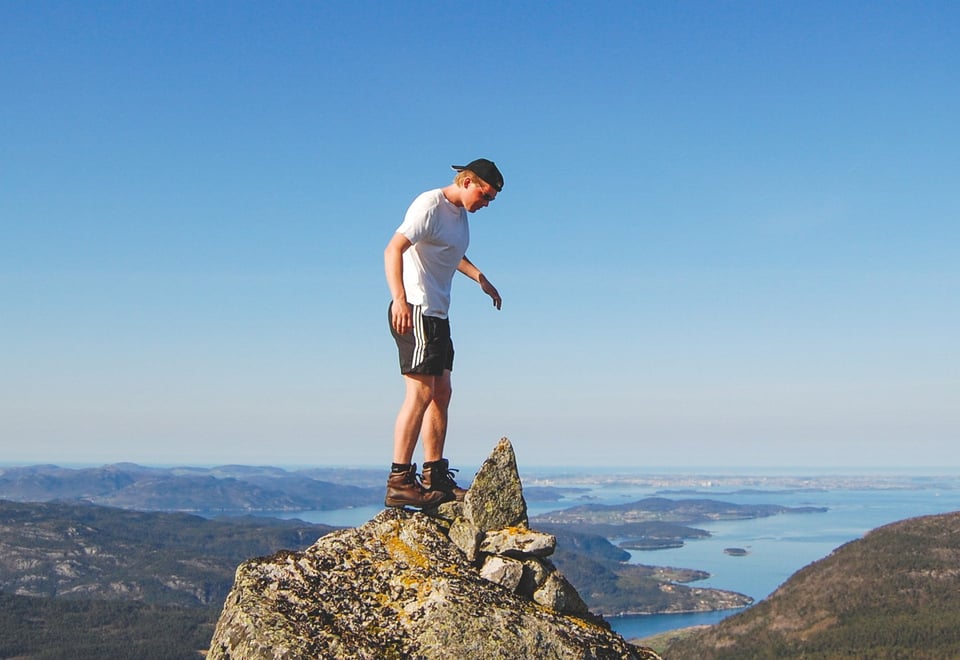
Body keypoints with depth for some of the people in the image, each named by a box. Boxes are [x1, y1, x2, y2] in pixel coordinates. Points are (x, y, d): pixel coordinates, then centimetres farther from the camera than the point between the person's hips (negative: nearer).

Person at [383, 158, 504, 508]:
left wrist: (481, 278, 42)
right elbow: (393, 249, -24)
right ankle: (399, 482, -13)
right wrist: (399, 299, -35)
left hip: (437, 314, 10)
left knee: (441, 392, 10)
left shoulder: (460, 213, 18)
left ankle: (435, 478, 15)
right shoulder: (430, 205, -12)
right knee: (421, 392, -14)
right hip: (414, 311, -10)